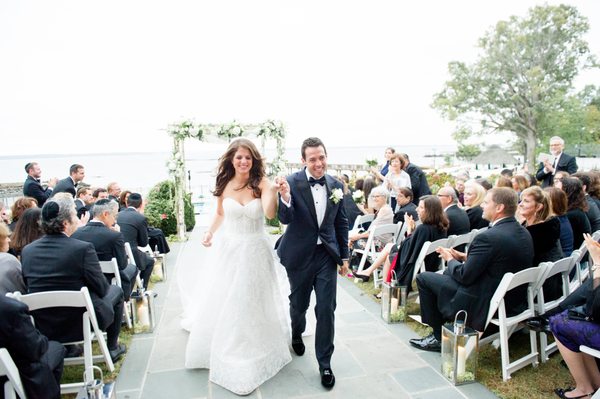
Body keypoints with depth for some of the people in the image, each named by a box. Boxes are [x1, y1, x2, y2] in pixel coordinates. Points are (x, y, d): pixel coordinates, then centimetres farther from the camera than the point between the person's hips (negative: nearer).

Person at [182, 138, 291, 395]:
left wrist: (272, 192, -47)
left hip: (255, 252, -3)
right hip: (228, 251, 3)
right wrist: (210, 232, -1)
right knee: (223, 304, 16)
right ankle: (225, 353, 43)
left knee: (252, 304, 12)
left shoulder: (261, 183, -14)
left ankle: (253, 354, 35)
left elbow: (270, 214, -31)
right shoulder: (224, 185, -3)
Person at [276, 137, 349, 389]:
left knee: (326, 309, 2)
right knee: (299, 304, 18)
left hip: (327, 254, 2)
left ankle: (325, 364, 20)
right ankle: (297, 334, 52)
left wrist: (344, 256, 7)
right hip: (300, 255, -2)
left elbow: (342, 223, 6)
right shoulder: (292, 183, -15)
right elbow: (285, 219, -22)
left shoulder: (335, 185, -2)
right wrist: (285, 198, -43)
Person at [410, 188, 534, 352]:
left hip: (482, 303, -9)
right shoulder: (524, 234, 1)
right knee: (449, 273, 26)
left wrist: (450, 259, -1)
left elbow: (465, 276, -20)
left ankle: (438, 336, 15)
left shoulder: (488, 237, -27)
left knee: (423, 278, 3)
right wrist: (463, 257, 6)